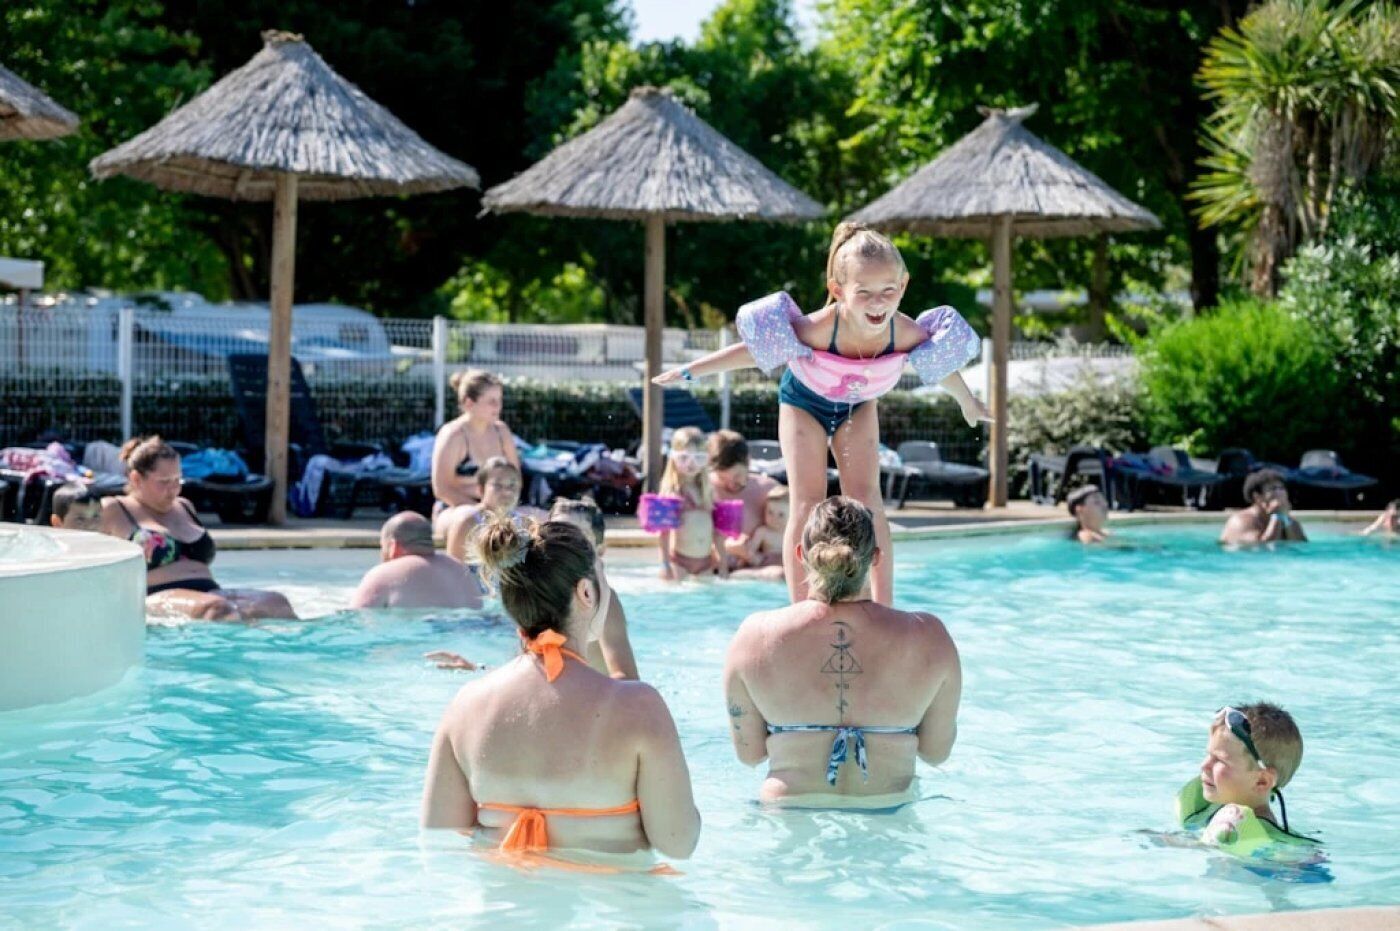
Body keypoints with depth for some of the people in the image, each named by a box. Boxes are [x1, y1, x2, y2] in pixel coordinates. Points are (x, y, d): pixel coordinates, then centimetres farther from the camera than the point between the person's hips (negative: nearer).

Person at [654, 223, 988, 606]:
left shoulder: (906, 333, -34)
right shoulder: (819, 328, -43)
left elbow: (942, 364, -10)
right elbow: (753, 350, -28)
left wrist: (967, 402, 9)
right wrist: (690, 371, -21)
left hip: (858, 404, 2)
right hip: (805, 401, -2)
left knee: (868, 502, -7)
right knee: (807, 507, -10)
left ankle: (884, 609, -4)